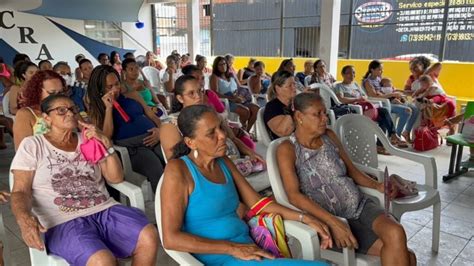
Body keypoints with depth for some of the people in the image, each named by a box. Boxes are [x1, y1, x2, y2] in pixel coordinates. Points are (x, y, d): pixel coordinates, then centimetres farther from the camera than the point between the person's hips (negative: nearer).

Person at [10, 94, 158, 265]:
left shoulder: (89, 141, 17)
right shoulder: (32, 145, 8)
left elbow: (116, 178, 11)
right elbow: (20, 192, 0)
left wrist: (106, 144, -3)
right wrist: (24, 218, -22)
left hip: (104, 211, 4)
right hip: (63, 222, -4)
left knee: (149, 237, -23)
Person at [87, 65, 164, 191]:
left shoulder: (131, 95, 20)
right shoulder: (96, 109, 12)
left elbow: (152, 115, 20)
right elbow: (106, 137, -2)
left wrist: (160, 130, -1)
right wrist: (108, 108, -6)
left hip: (154, 139, 4)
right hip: (132, 147, -3)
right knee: (159, 174, -33)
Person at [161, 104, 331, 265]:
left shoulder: (223, 162, 10)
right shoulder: (178, 170, -11)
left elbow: (256, 202, 14)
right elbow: (170, 239, -15)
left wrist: (305, 218, 5)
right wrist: (232, 248, -19)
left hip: (248, 250, 7)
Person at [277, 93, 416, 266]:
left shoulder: (329, 136, 9)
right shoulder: (287, 149, -8)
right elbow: (294, 196, -18)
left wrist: (377, 186, -1)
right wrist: (333, 222, -26)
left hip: (360, 205, 5)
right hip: (331, 217, -5)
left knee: (395, 234, -25)